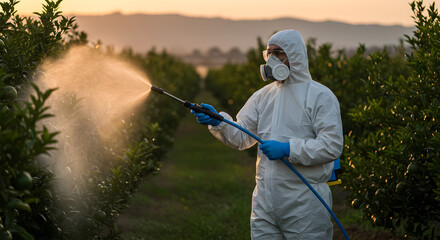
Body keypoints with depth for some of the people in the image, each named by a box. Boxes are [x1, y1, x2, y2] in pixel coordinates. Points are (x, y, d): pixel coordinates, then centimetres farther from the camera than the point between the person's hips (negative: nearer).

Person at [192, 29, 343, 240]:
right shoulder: (263, 96, 14)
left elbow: (332, 146, -15)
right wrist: (218, 122, -10)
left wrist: (288, 149, -22)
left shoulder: (320, 96, -5)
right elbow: (241, 137, 9)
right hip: (265, 202, 6)